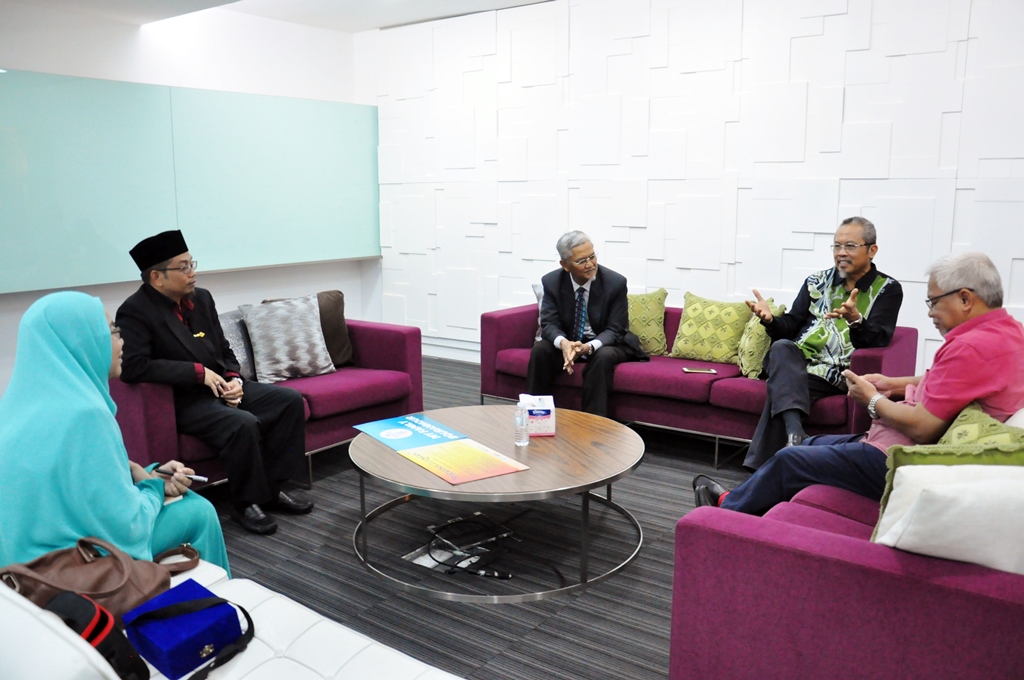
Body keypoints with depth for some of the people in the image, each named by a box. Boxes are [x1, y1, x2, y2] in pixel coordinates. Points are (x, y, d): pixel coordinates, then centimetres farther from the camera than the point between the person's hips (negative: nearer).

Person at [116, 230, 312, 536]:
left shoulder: (201, 297, 8)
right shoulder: (135, 312, -13)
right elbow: (134, 367, -25)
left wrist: (234, 379, -4)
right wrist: (199, 372, -22)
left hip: (221, 387, 8)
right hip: (183, 400, -8)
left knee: (290, 400, -7)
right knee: (244, 424, -32)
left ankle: (271, 487, 1)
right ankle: (246, 502, -9)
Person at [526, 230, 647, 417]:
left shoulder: (615, 282, -18)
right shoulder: (551, 282, -10)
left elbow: (615, 330, -18)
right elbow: (549, 324, -12)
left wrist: (589, 346, -39)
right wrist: (563, 342, -37)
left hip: (605, 344, -2)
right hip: (568, 343, 2)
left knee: (603, 357, -35)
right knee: (540, 350, -24)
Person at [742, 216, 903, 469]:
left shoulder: (888, 289, 5)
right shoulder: (817, 281, 17)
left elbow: (876, 342, -8)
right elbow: (791, 327, 14)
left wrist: (855, 320, -30)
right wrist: (770, 320, -9)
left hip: (836, 373, -3)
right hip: (796, 363, 3)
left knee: (780, 390, -32)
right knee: (782, 347, -34)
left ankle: (759, 470, -33)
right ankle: (795, 433, -51)